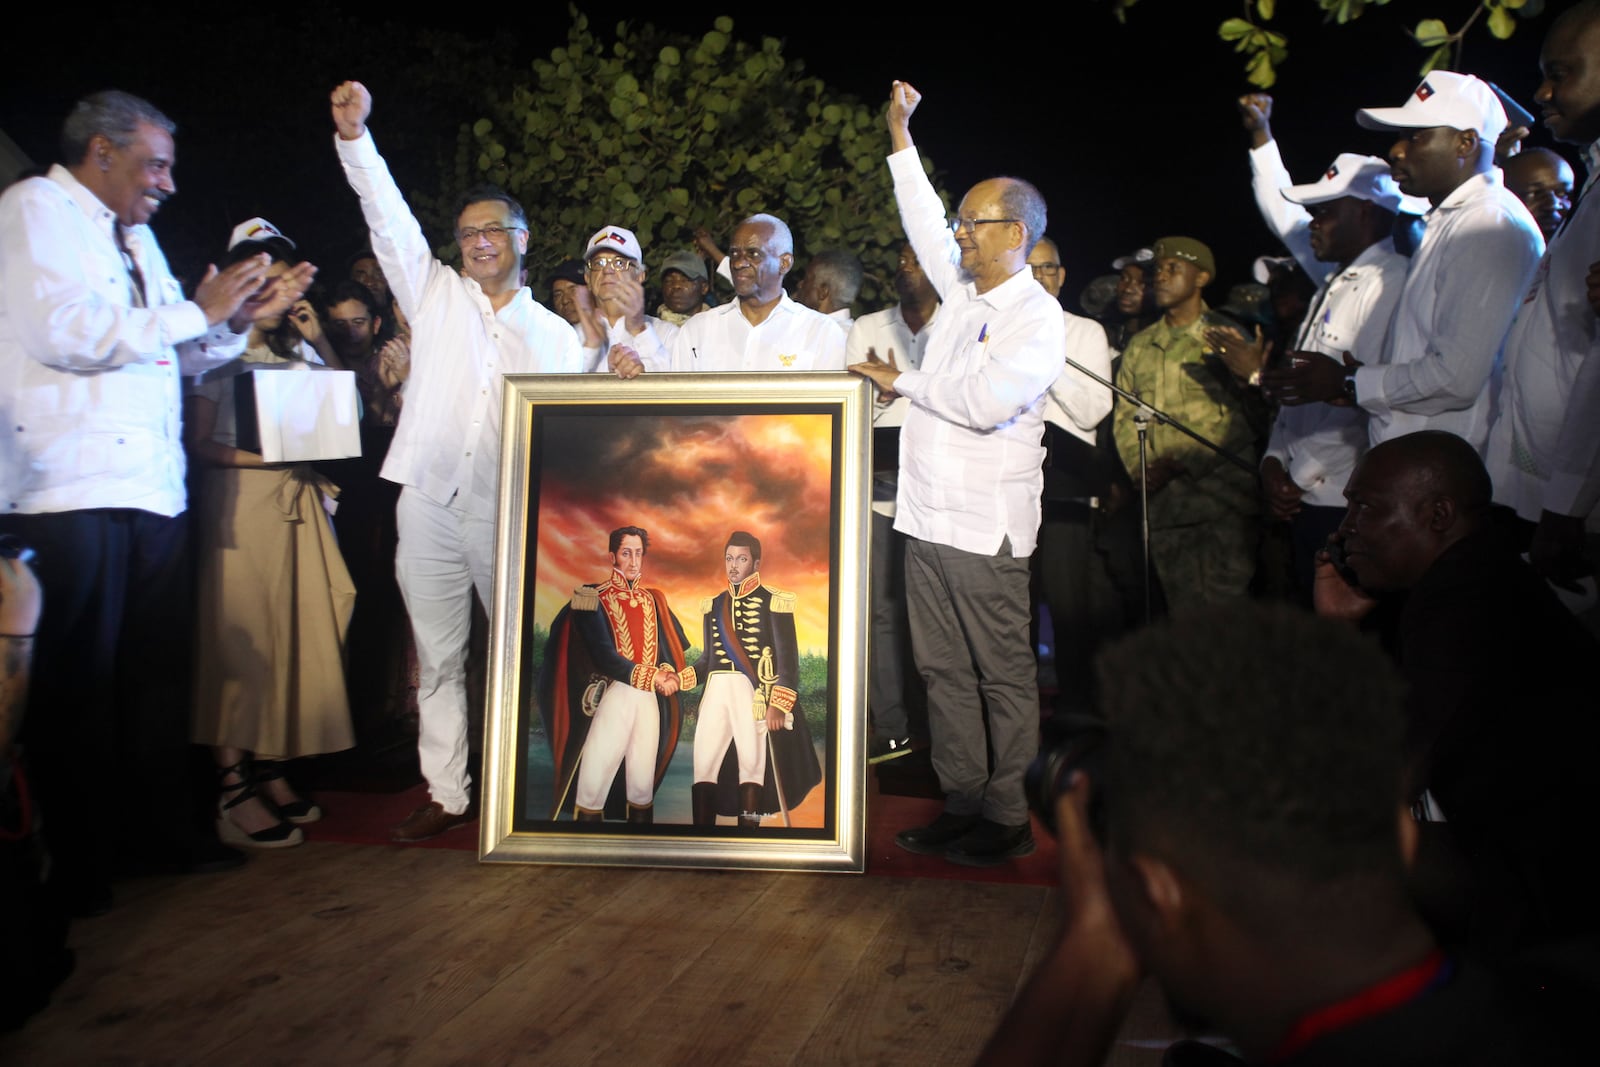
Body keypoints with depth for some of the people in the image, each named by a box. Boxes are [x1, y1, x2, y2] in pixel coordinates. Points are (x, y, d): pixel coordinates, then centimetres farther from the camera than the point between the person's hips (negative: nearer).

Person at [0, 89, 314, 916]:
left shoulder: (136, 239, 22)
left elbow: (174, 358, 24)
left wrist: (239, 319, 10)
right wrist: (197, 311, -12)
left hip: (151, 488, 8)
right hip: (71, 492, -8)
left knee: (158, 672, 13)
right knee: (76, 684, 0)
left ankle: (161, 828, 26)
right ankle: (75, 863, 13)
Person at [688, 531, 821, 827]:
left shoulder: (773, 601, -2)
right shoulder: (712, 605, 15)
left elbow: (788, 659, -6)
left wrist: (778, 705, -15)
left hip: (753, 694, -4)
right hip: (715, 693, 5)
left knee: (751, 767, 2)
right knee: (703, 769, -1)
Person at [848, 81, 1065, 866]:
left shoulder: (1036, 314, -7)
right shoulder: (961, 293, 14)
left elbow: (985, 401, -20)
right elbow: (925, 225, 29)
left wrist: (901, 382, -7)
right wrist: (900, 136, 32)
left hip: (985, 525, -8)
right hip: (927, 511, 8)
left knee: (1003, 675, 1)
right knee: (943, 671, 10)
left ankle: (1008, 819, 11)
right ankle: (962, 805, 20)